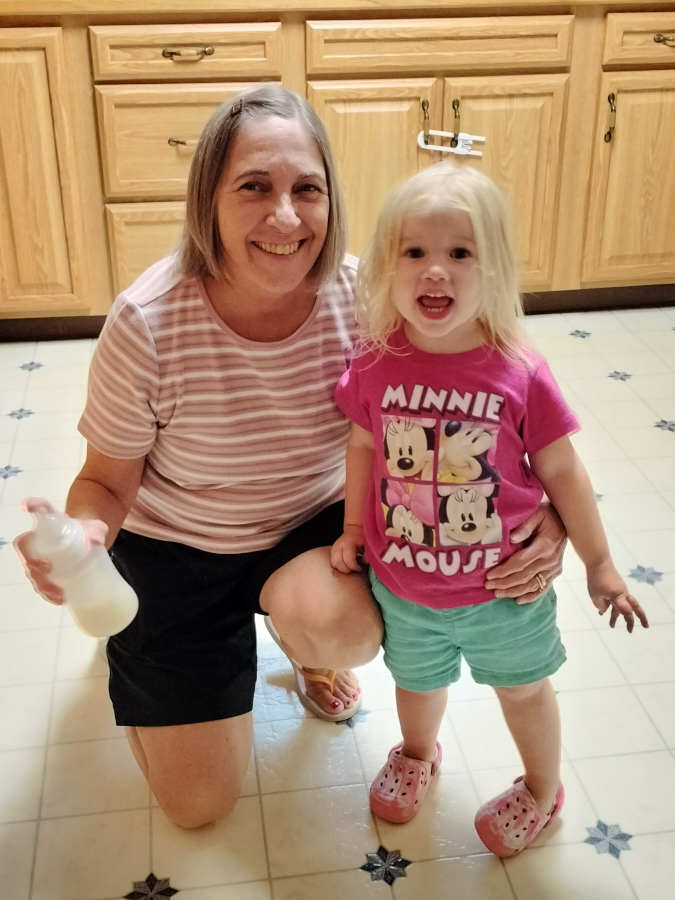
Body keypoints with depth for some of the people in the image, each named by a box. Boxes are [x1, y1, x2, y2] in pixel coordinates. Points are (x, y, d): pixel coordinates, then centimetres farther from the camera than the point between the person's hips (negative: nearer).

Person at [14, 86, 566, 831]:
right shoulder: (148, 322, -28)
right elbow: (109, 478, -14)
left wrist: (541, 512, -28)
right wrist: (82, 536, -38)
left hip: (314, 524, 1)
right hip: (177, 547, -1)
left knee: (341, 629, -35)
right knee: (198, 804, 6)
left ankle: (310, 652, 8)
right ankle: (133, 641, 36)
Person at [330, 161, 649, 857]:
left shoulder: (518, 373, -21)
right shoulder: (375, 364, -16)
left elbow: (561, 472, -11)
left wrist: (598, 564, -3)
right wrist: (352, 530, 5)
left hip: (504, 587, -2)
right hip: (402, 586, 2)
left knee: (524, 688, 23)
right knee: (418, 682, 28)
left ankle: (542, 791, 51)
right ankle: (418, 754, 61)